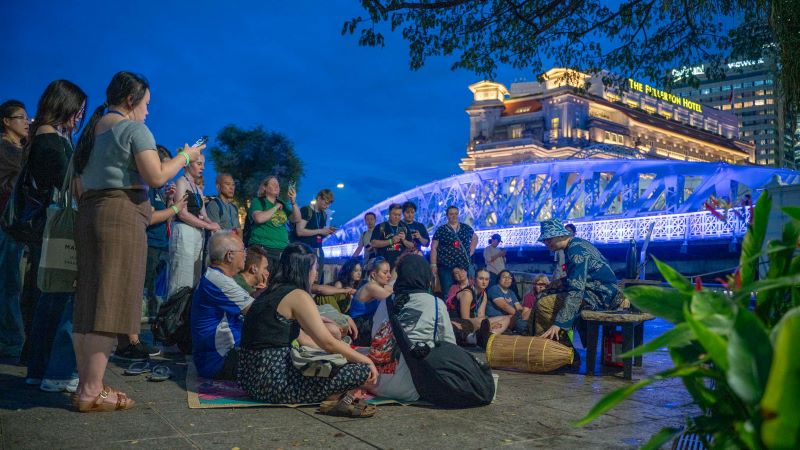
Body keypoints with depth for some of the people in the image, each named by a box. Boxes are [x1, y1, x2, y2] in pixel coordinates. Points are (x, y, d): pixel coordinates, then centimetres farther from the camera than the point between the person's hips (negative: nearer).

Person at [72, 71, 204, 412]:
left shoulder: (92, 129, 21)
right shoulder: (134, 129, -4)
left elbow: (79, 181, 20)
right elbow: (156, 177, -14)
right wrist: (185, 157, -1)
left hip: (87, 213, 9)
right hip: (121, 215, -8)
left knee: (87, 304, 8)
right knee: (109, 304, -8)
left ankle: (86, 386, 13)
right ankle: (92, 392, -6)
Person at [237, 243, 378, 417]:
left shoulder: (273, 292, 16)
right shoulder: (298, 296, -10)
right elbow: (327, 343, -13)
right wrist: (367, 361, -1)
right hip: (274, 381, -10)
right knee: (361, 370, -12)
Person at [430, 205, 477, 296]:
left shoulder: (466, 228, 9)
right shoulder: (441, 230, 1)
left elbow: (475, 238, 27)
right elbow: (434, 248, -1)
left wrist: (470, 252, 13)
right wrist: (433, 265, -9)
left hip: (465, 266, 3)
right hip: (446, 268, -3)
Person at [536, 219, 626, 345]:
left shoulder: (575, 250, -18)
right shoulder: (578, 244, 11)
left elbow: (576, 290, -26)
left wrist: (559, 323, -28)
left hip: (600, 297, -11)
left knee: (543, 304, -17)